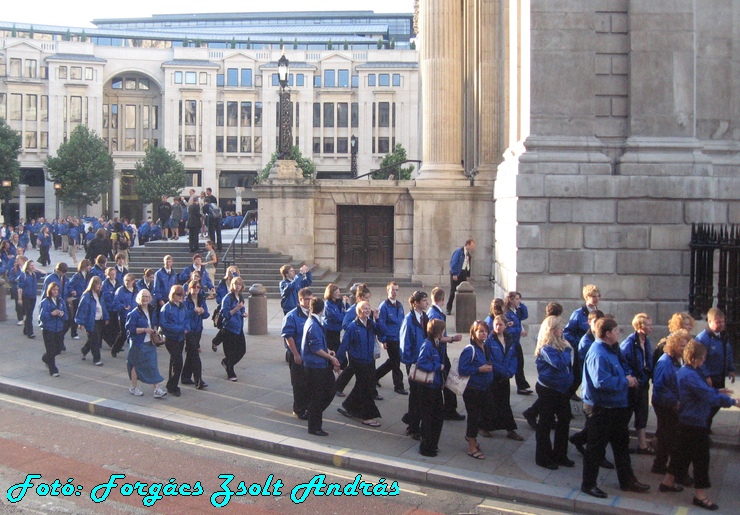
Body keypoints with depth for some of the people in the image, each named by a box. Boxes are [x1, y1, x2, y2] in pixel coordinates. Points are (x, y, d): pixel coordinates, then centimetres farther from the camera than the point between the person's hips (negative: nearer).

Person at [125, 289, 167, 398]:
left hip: (150, 343, 6)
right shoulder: (134, 313, -13)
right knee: (136, 365, 8)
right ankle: (133, 387, 24)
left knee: (153, 365, -1)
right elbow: (130, 328, -18)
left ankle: (157, 389, -2)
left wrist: (154, 329, 5)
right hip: (138, 344, -5)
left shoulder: (152, 311, 9)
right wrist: (144, 329, -22)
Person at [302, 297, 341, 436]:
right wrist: (331, 357, -12)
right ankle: (314, 427, 11)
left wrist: (328, 351, 6)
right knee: (317, 396, 0)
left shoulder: (312, 323, 10)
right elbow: (316, 349, -22)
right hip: (315, 367, -10)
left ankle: (313, 413, 30)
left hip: (322, 366, 10)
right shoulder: (313, 326, -22)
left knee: (330, 391, 16)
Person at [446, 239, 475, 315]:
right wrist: (454, 274, -17)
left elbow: (469, 265, 15)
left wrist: (467, 275, 7)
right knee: (453, 292, -1)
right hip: (456, 275, -6)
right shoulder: (458, 252, -12)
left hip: (463, 275, 6)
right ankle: (448, 309, 8)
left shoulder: (468, 254, 9)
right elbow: (453, 263, -14)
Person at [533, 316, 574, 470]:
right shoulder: (546, 348, -19)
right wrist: (567, 349, -18)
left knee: (564, 420, 14)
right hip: (548, 390, -8)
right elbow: (560, 363, -30)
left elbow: (568, 363, 11)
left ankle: (560, 455, 27)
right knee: (546, 423, 4)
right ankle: (543, 458, 15)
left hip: (562, 389, 8)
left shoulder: (560, 344, 5)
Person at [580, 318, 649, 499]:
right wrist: (625, 381, -22)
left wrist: (628, 378, 2)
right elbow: (602, 382, -35)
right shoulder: (598, 354, -25)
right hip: (600, 408, -10)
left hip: (616, 407, 10)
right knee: (596, 447, 2)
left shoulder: (611, 350, 9)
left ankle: (627, 480, 33)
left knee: (621, 444, 20)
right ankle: (588, 484, 15)